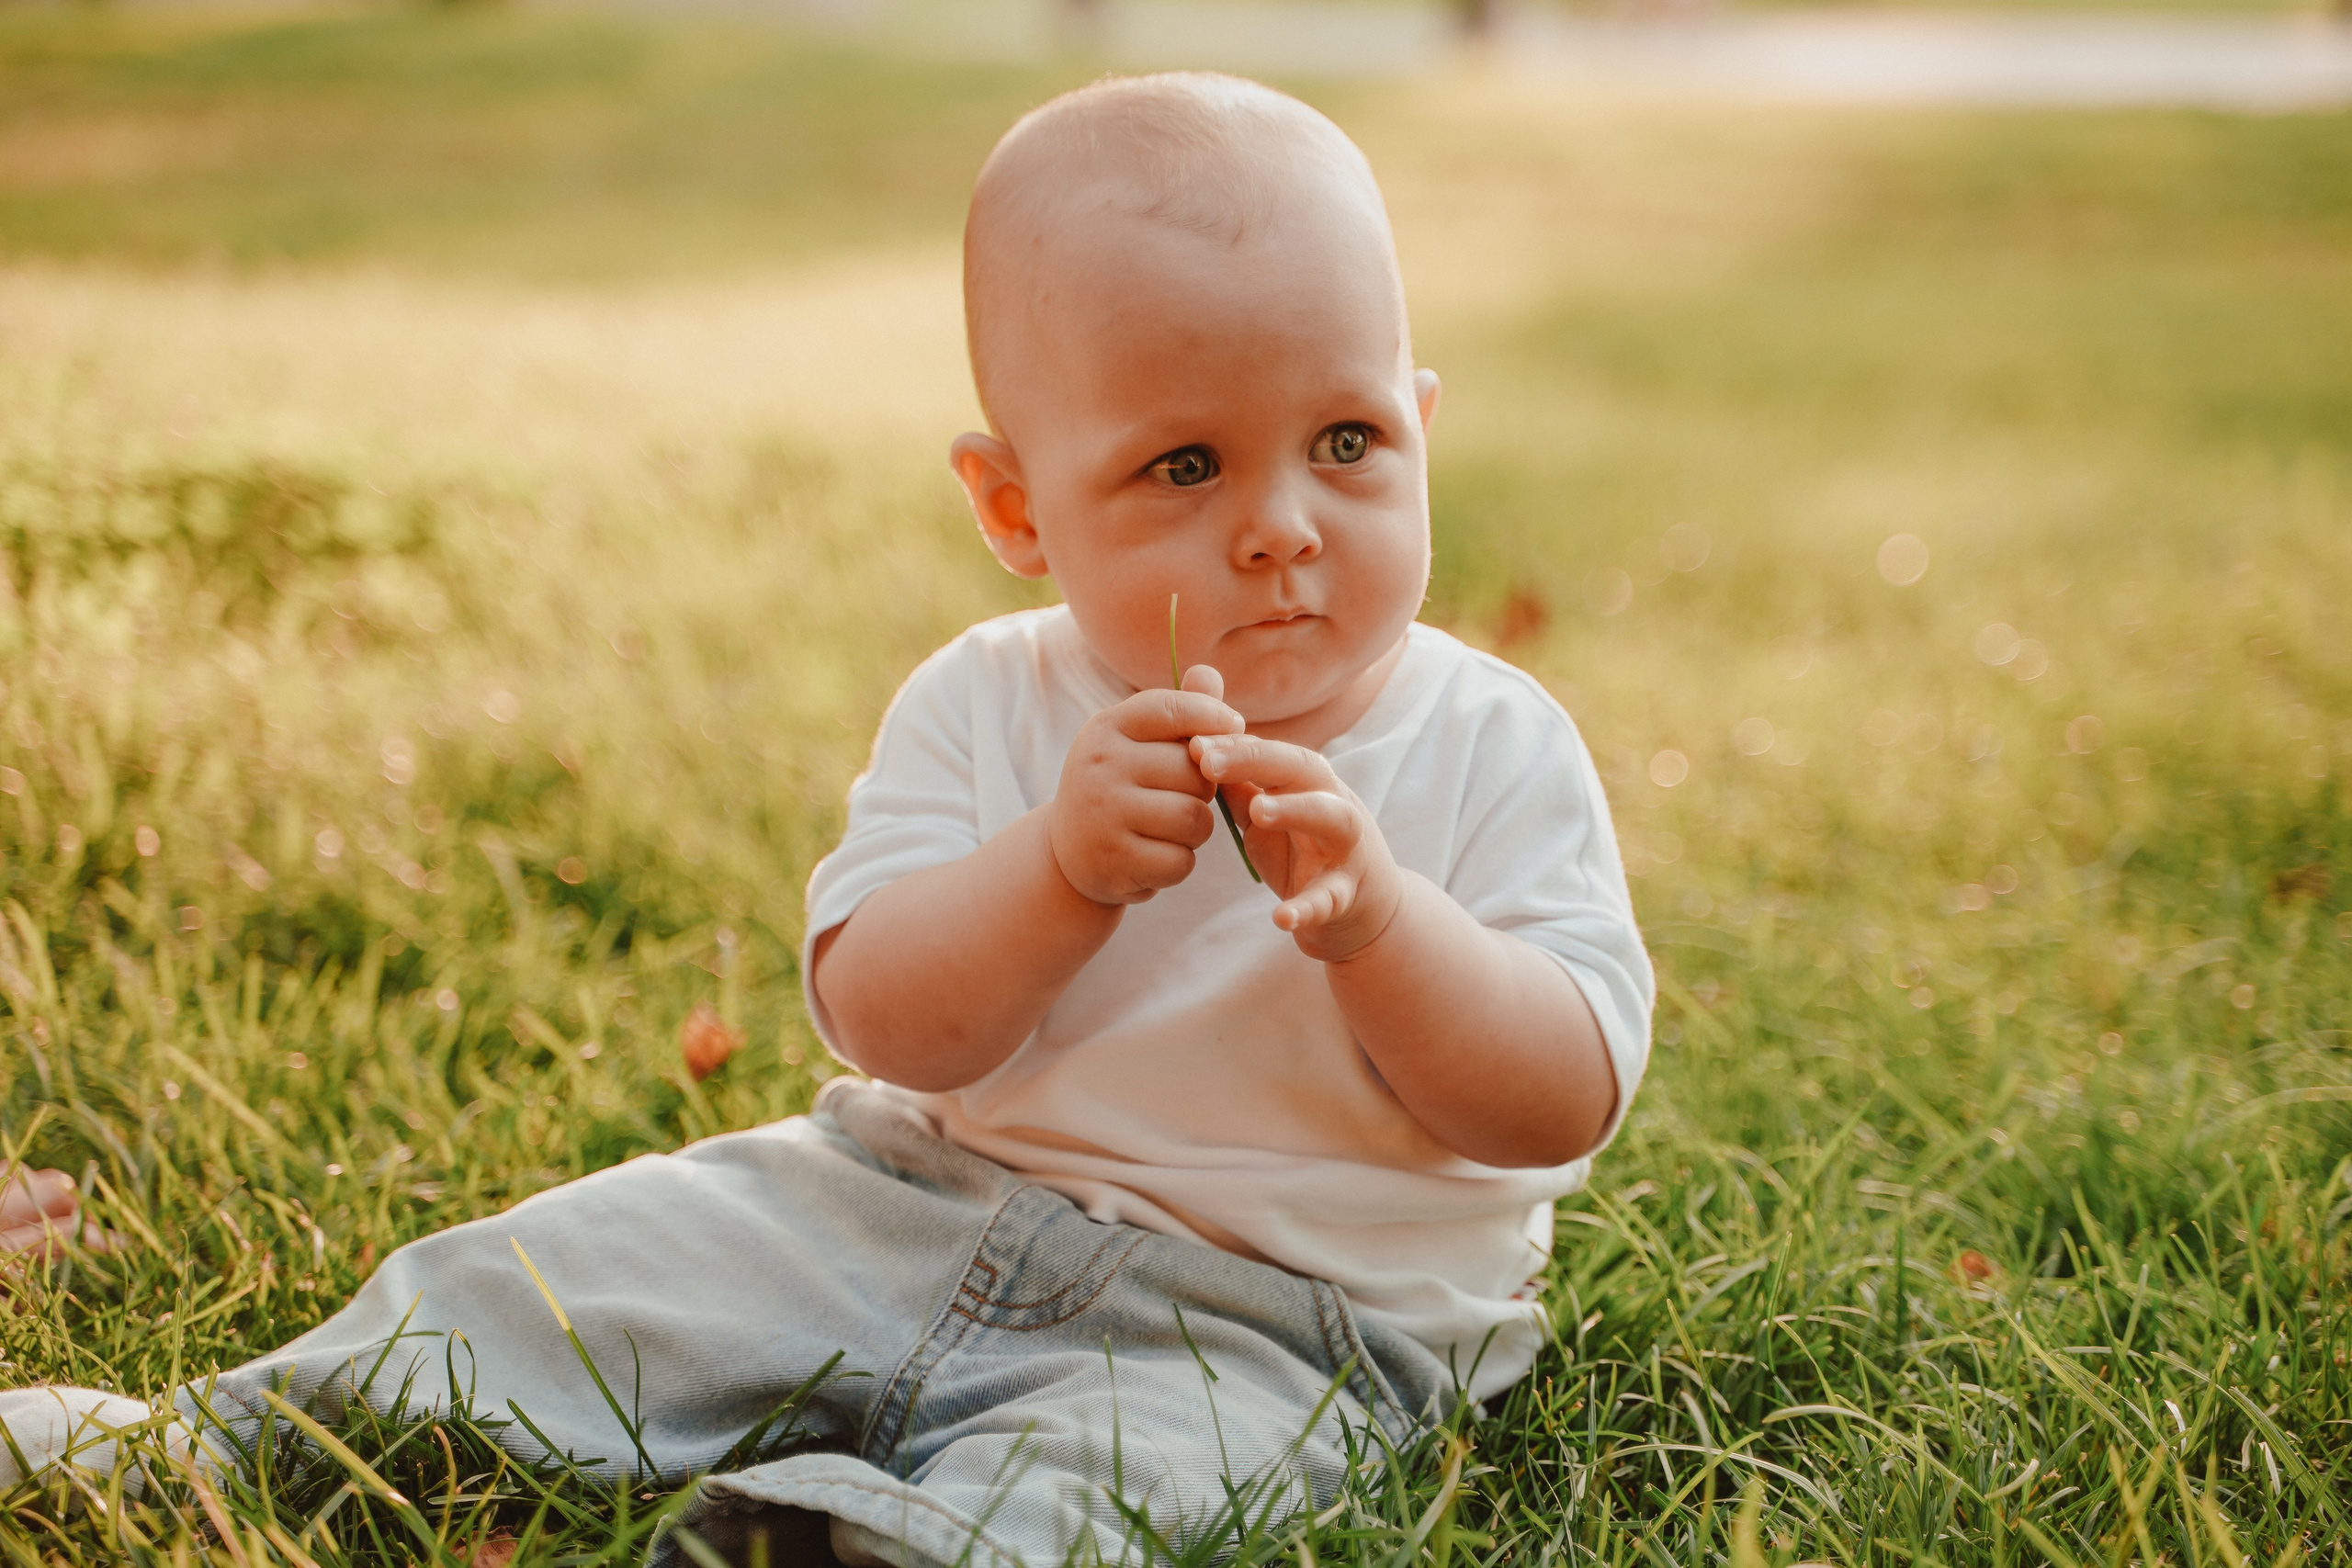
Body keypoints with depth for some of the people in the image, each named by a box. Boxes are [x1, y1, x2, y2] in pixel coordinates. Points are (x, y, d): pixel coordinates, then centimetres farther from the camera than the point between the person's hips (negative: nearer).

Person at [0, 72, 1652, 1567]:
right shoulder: (985, 708, -2)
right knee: (557, 1273, -7)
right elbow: (883, 1025, -11)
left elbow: (1568, 1101, -14)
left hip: (1264, 1316, -2)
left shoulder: (1495, 751, -7)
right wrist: (1061, 870, -29)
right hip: (911, 1204, 3)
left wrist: (1371, 916, -31)